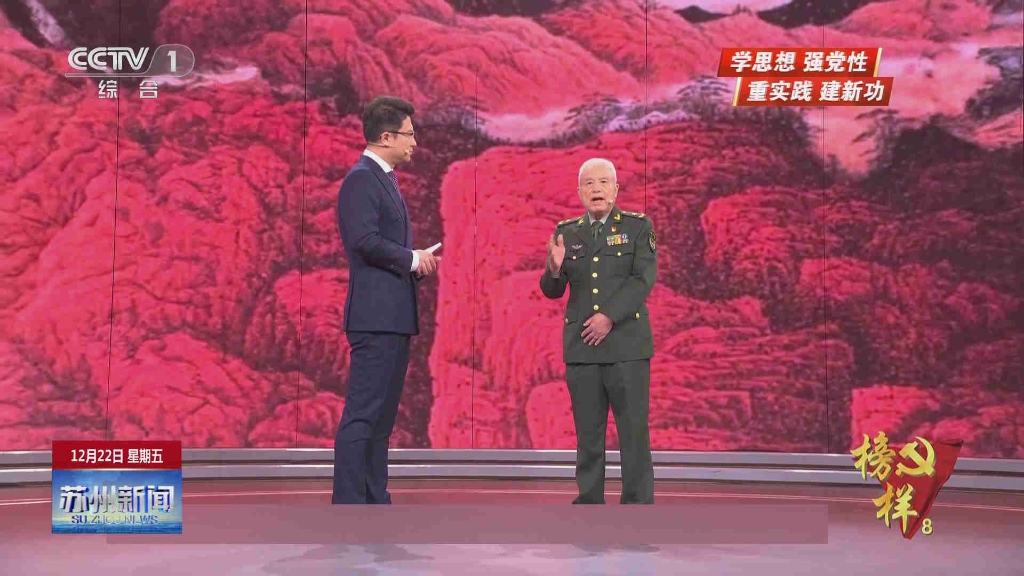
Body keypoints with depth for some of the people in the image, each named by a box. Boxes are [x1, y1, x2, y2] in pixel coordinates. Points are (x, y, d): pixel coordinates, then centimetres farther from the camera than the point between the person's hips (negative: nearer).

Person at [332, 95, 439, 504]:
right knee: (362, 414, -9)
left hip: (394, 316, 10)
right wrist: (412, 258, -12)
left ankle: (375, 500, 17)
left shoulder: (384, 179, 20)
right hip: (375, 314, -10)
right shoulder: (362, 179, -11)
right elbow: (365, 240, -23)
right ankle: (348, 502, -6)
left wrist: (418, 262, 8)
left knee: (382, 415, 12)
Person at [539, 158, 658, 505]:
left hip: (626, 344, -3)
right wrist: (554, 268, -13)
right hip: (581, 346, 3)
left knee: (633, 430, -3)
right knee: (588, 432, 6)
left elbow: (644, 279, -6)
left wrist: (609, 316, -15)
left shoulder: (639, 227, 4)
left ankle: (637, 505, 2)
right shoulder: (566, 232, 11)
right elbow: (552, 291, 9)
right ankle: (589, 503, 11)